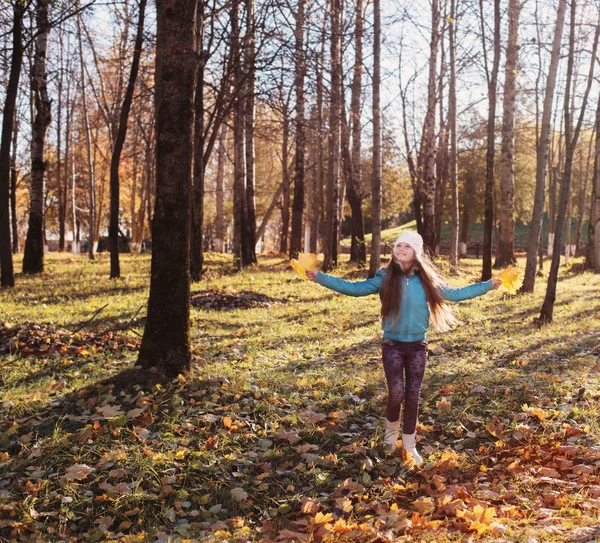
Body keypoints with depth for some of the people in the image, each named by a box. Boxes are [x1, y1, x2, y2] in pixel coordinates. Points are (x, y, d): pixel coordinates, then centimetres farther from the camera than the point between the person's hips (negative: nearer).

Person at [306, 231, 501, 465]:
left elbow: (455, 294, 9)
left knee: (413, 397, 7)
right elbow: (353, 288, -9)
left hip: (417, 345, 2)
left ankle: (409, 445, 23)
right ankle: (391, 429, 24)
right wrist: (320, 277, -17)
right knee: (396, 393, -9)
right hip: (393, 345, -2)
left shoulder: (427, 281, 0)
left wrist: (488, 285, 7)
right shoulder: (385, 279, -5)